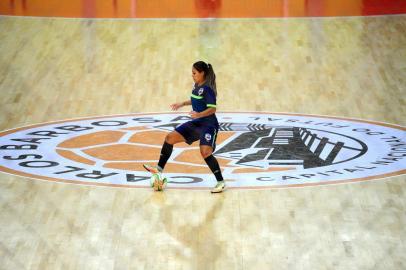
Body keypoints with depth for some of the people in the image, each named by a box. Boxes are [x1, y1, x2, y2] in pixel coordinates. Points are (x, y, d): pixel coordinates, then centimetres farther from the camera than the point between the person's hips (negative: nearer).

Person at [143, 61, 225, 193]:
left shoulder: (208, 88, -18)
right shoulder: (197, 86, 8)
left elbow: (212, 108, -24)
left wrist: (200, 114, -39)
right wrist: (182, 104, 30)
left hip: (208, 125, -9)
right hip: (196, 123, 9)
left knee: (205, 152, -26)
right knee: (170, 138, 2)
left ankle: (221, 182, -13)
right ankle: (159, 169, 13)